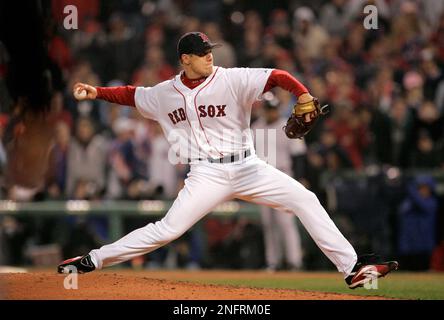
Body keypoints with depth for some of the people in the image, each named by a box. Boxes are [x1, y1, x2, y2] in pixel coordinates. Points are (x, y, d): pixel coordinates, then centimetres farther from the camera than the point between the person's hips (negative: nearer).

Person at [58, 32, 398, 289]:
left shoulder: (232, 79, -6)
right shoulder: (165, 93, 3)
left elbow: (276, 76, -15)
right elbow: (131, 95, 18)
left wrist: (303, 94, -33)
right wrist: (97, 92, 3)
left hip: (248, 168, 1)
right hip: (207, 175, -1)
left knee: (306, 200, -9)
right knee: (168, 229, -13)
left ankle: (352, 267, -4)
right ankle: (91, 261, -5)